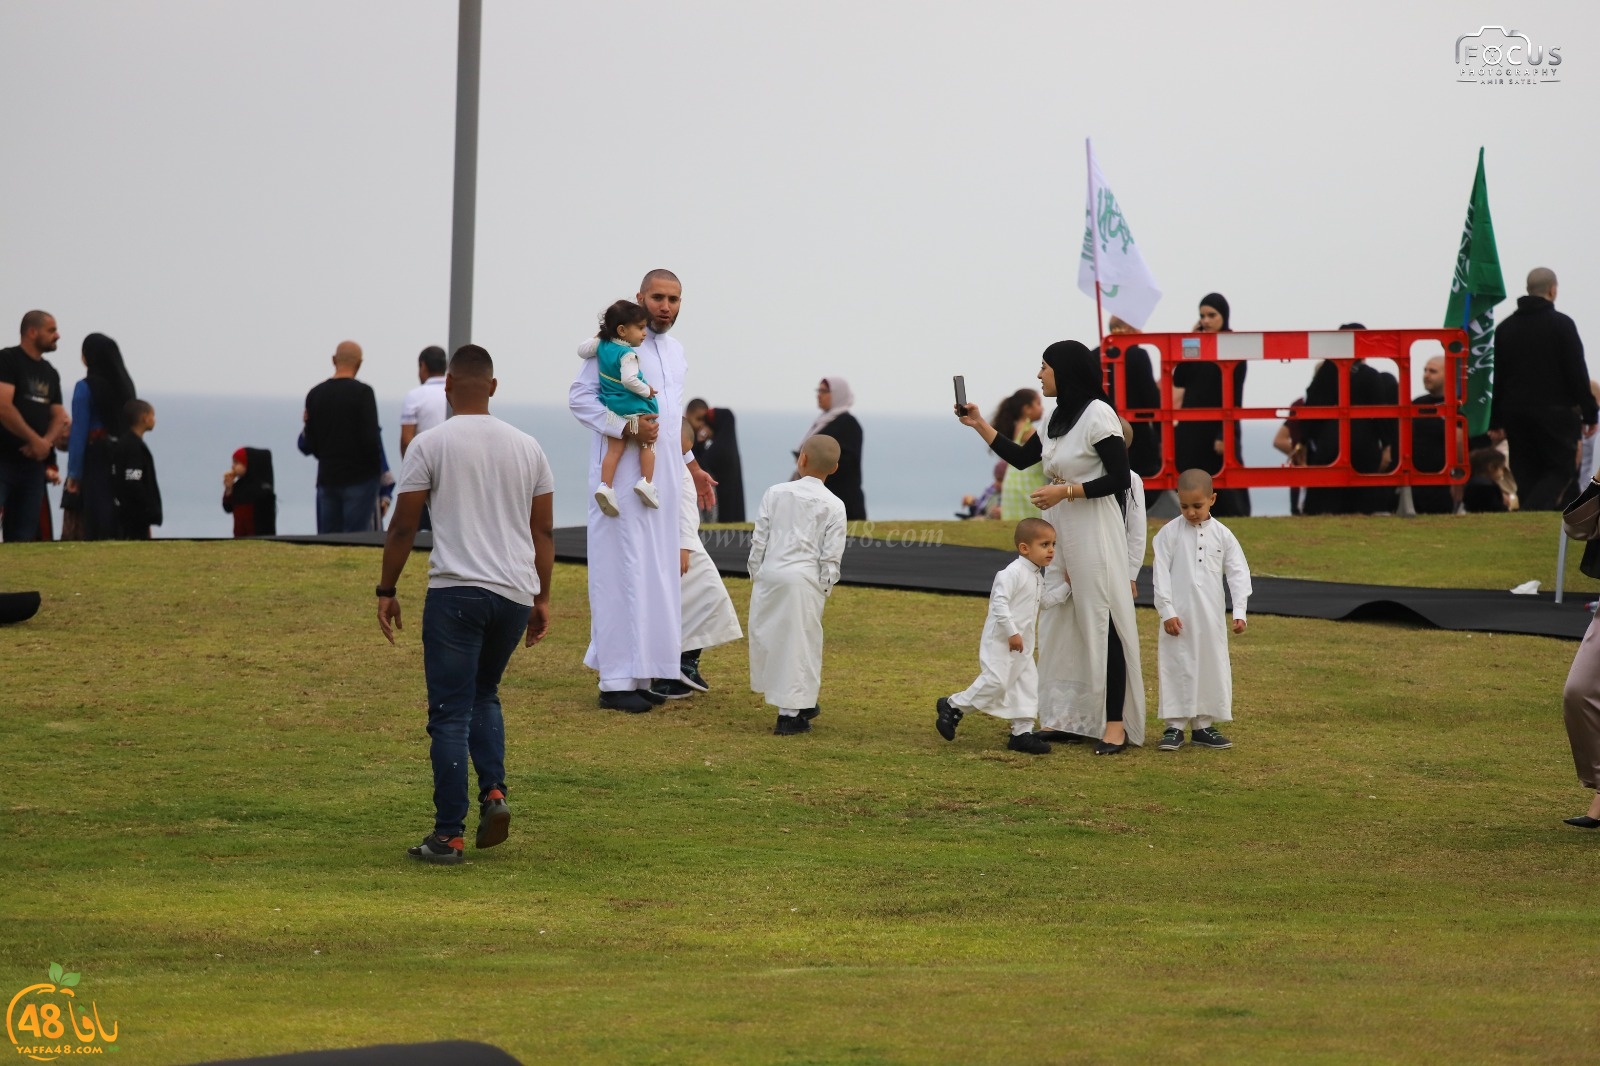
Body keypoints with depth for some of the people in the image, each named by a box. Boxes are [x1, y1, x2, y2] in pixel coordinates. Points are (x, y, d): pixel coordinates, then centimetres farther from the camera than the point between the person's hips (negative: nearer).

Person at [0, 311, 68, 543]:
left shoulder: (50, 373, 17)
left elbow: (59, 417, 15)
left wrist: (47, 442, -7)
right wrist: (35, 440, -12)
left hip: (33, 462, 7)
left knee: (23, 536, 6)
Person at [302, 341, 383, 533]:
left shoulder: (315, 394, 6)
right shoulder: (362, 392, -9)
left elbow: (310, 445, 7)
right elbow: (370, 437, -14)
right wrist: (376, 467, 1)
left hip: (327, 479, 5)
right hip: (359, 478, -5)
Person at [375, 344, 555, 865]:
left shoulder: (431, 445, -2)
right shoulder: (526, 447, 10)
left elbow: (403, 526, -2)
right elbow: (544, 532, 13)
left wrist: (387, 591, 8)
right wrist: (542, 599, 20)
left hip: (456, 592, -4)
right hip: (515, 593, 4)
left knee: (451, 715, -2)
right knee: (484, 696, 24)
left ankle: (449, 835, -4)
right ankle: (494, 792, 3)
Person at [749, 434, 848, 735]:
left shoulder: (776, 493, 4)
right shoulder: (833, 506, -1)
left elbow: (759, 539, 6)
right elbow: (831, 555, -3)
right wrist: (825, 589, 7)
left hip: (769, 574, 2)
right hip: (804, 579, -2)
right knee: (798, 643, 2)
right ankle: (791, 713, 2)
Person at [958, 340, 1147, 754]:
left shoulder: (1098, 415, -15)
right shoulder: (1058, 417, 10)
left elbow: (1119, 479, -16)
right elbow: (1020, 457, 20)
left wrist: (1064, 491, -19)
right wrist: (978, 425, 16)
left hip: (1094, 530, -9)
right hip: (1059, 529, 9)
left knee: (1101, 623, -7)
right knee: (1059, 624, 8)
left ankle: (1116, 724, -4)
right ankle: (1068, 719, 14)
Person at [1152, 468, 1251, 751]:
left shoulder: (1222, 535, 2)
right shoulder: (1169, 533, -4)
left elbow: (1238, 573, 3)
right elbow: (1160, 573, -5)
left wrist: (1239, 611, -5)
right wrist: (1167, 611, -10)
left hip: (1211, 617, 2)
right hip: (1178, 616, -2)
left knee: (1212, 667, 6)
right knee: (1177, 667, -1)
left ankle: (1203, 726, 14)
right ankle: (1174, 726, 5)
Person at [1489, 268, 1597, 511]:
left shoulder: (1506, 327, 11)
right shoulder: (1561, 324, -5)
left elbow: (1498, 378, 13)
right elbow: (1578, 373, -7)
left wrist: (1496, 422, 16)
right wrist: (1590, 414, -1)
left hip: (1516, 413, 5)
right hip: (1554, 413, -5)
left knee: (1526, 473, 9)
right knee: (1561, 470, 1)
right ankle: (1534, 510, -23)